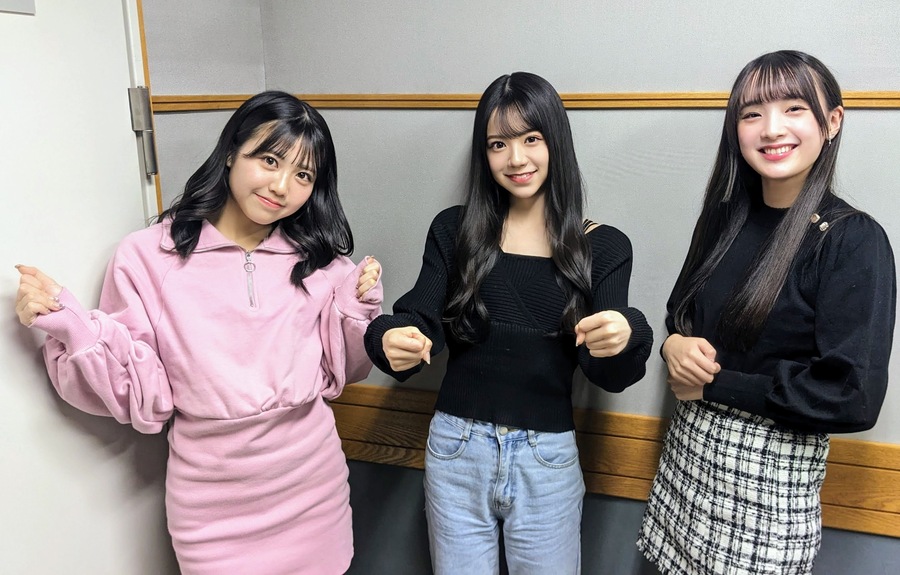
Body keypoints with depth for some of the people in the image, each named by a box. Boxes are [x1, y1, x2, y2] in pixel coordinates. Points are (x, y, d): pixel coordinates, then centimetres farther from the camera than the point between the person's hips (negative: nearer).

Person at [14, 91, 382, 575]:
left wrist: (359, 305, -10)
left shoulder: (319, 260, -1)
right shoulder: (147, 257, -9)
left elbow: (338, 370, 4)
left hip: (313, 484, 3)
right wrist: (66, 321, -19)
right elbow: (141, 395, -9)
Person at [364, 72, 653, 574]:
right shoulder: (453, 231, 0)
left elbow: (610, 375, -7)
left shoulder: (603, 247, -2)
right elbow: (421, 319, -6)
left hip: (547, 461, 0)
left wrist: (625, 339, -31)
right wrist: (390, 339, -30)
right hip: (457, 449, 1)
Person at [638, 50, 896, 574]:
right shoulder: (726, 218, 4)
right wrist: (675, 345, -8)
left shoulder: (854, 241, -14)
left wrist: (712, 384, -14)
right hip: (690, 452, 5)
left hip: (773, 475, -5)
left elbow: (853, 397, -20)